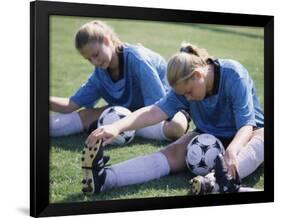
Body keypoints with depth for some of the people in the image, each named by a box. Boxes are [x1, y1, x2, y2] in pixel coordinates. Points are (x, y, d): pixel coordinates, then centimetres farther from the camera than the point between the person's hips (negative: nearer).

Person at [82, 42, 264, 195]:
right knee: (173, 153, -25)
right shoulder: (186, 85, -14)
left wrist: (232, 150, -55)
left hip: (242, 135, -2)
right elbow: (157, 110, -30)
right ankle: (106, 177, -48)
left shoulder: (234, 75, -26)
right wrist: (117, 127, -45)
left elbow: (246, 125, -33)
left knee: (260, 141, -38)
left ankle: (214, 181, -65)